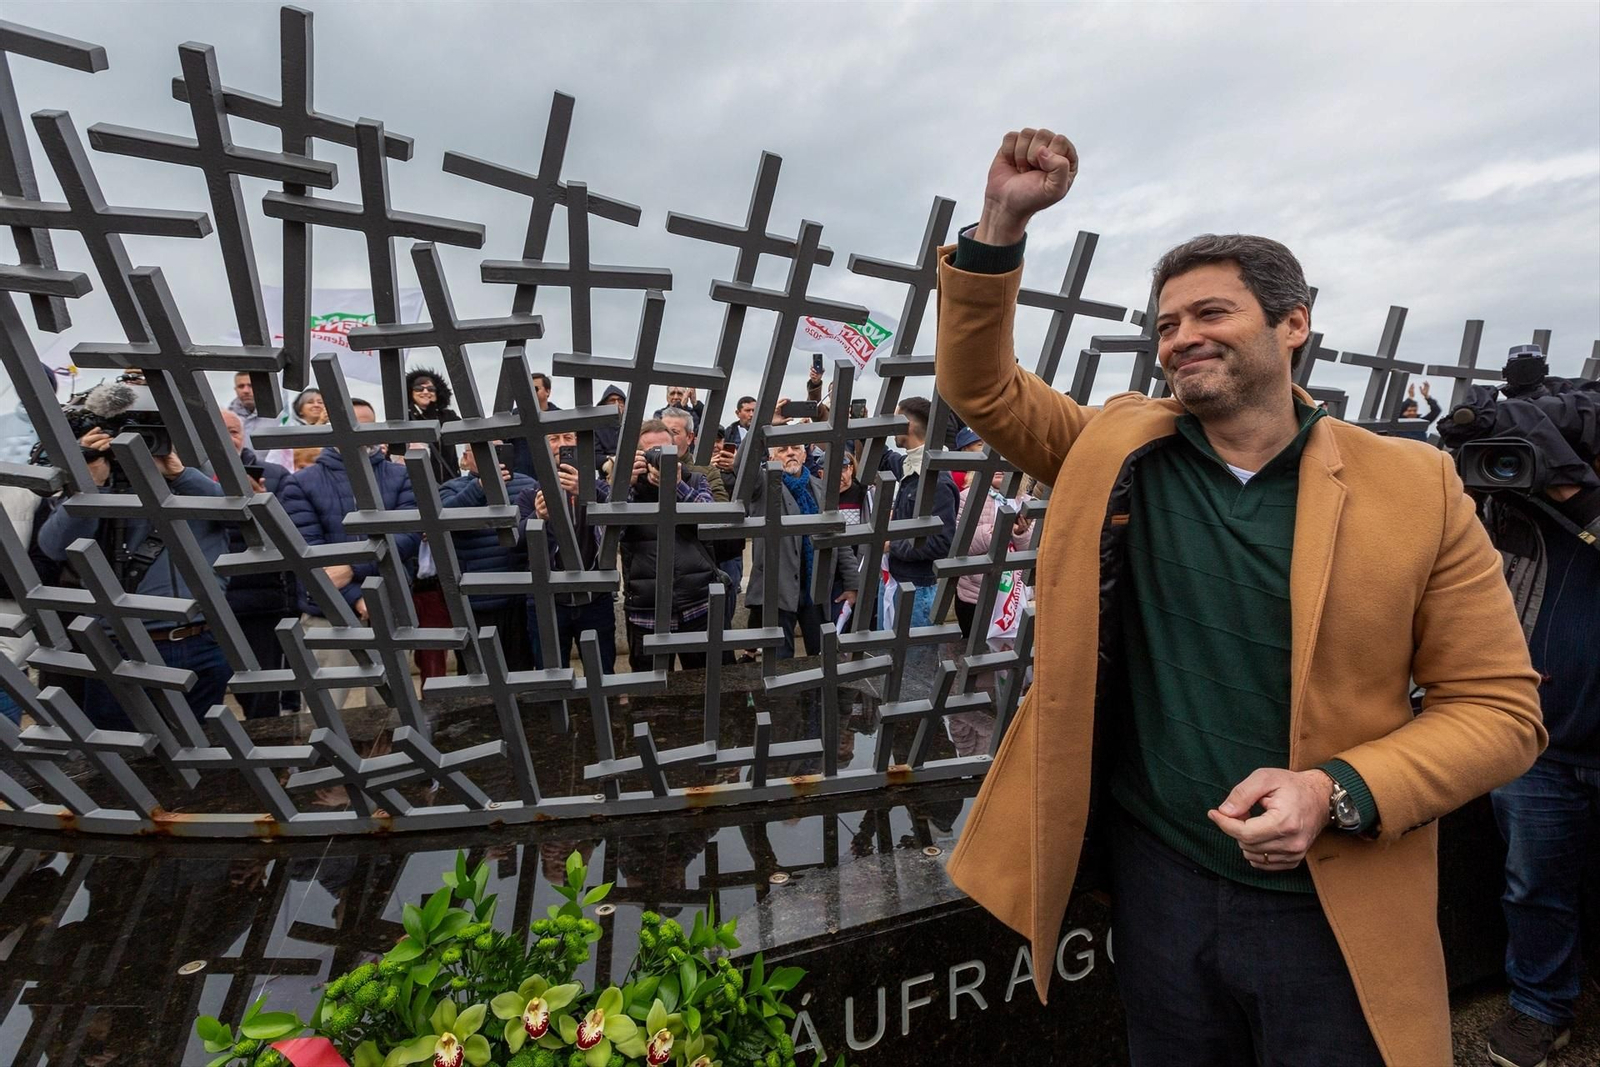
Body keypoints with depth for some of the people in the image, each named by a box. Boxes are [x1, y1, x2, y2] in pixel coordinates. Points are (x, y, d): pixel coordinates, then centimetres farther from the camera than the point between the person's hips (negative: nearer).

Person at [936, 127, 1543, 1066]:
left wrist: (1338, 793, -20)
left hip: (1337, 910, -1)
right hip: (1160, 881, 2)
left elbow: (1501, 705, -4)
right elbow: (981, 384, 1)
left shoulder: (1415, 486, -7)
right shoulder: (1120, 452, -2)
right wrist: (1003, 223, -13)